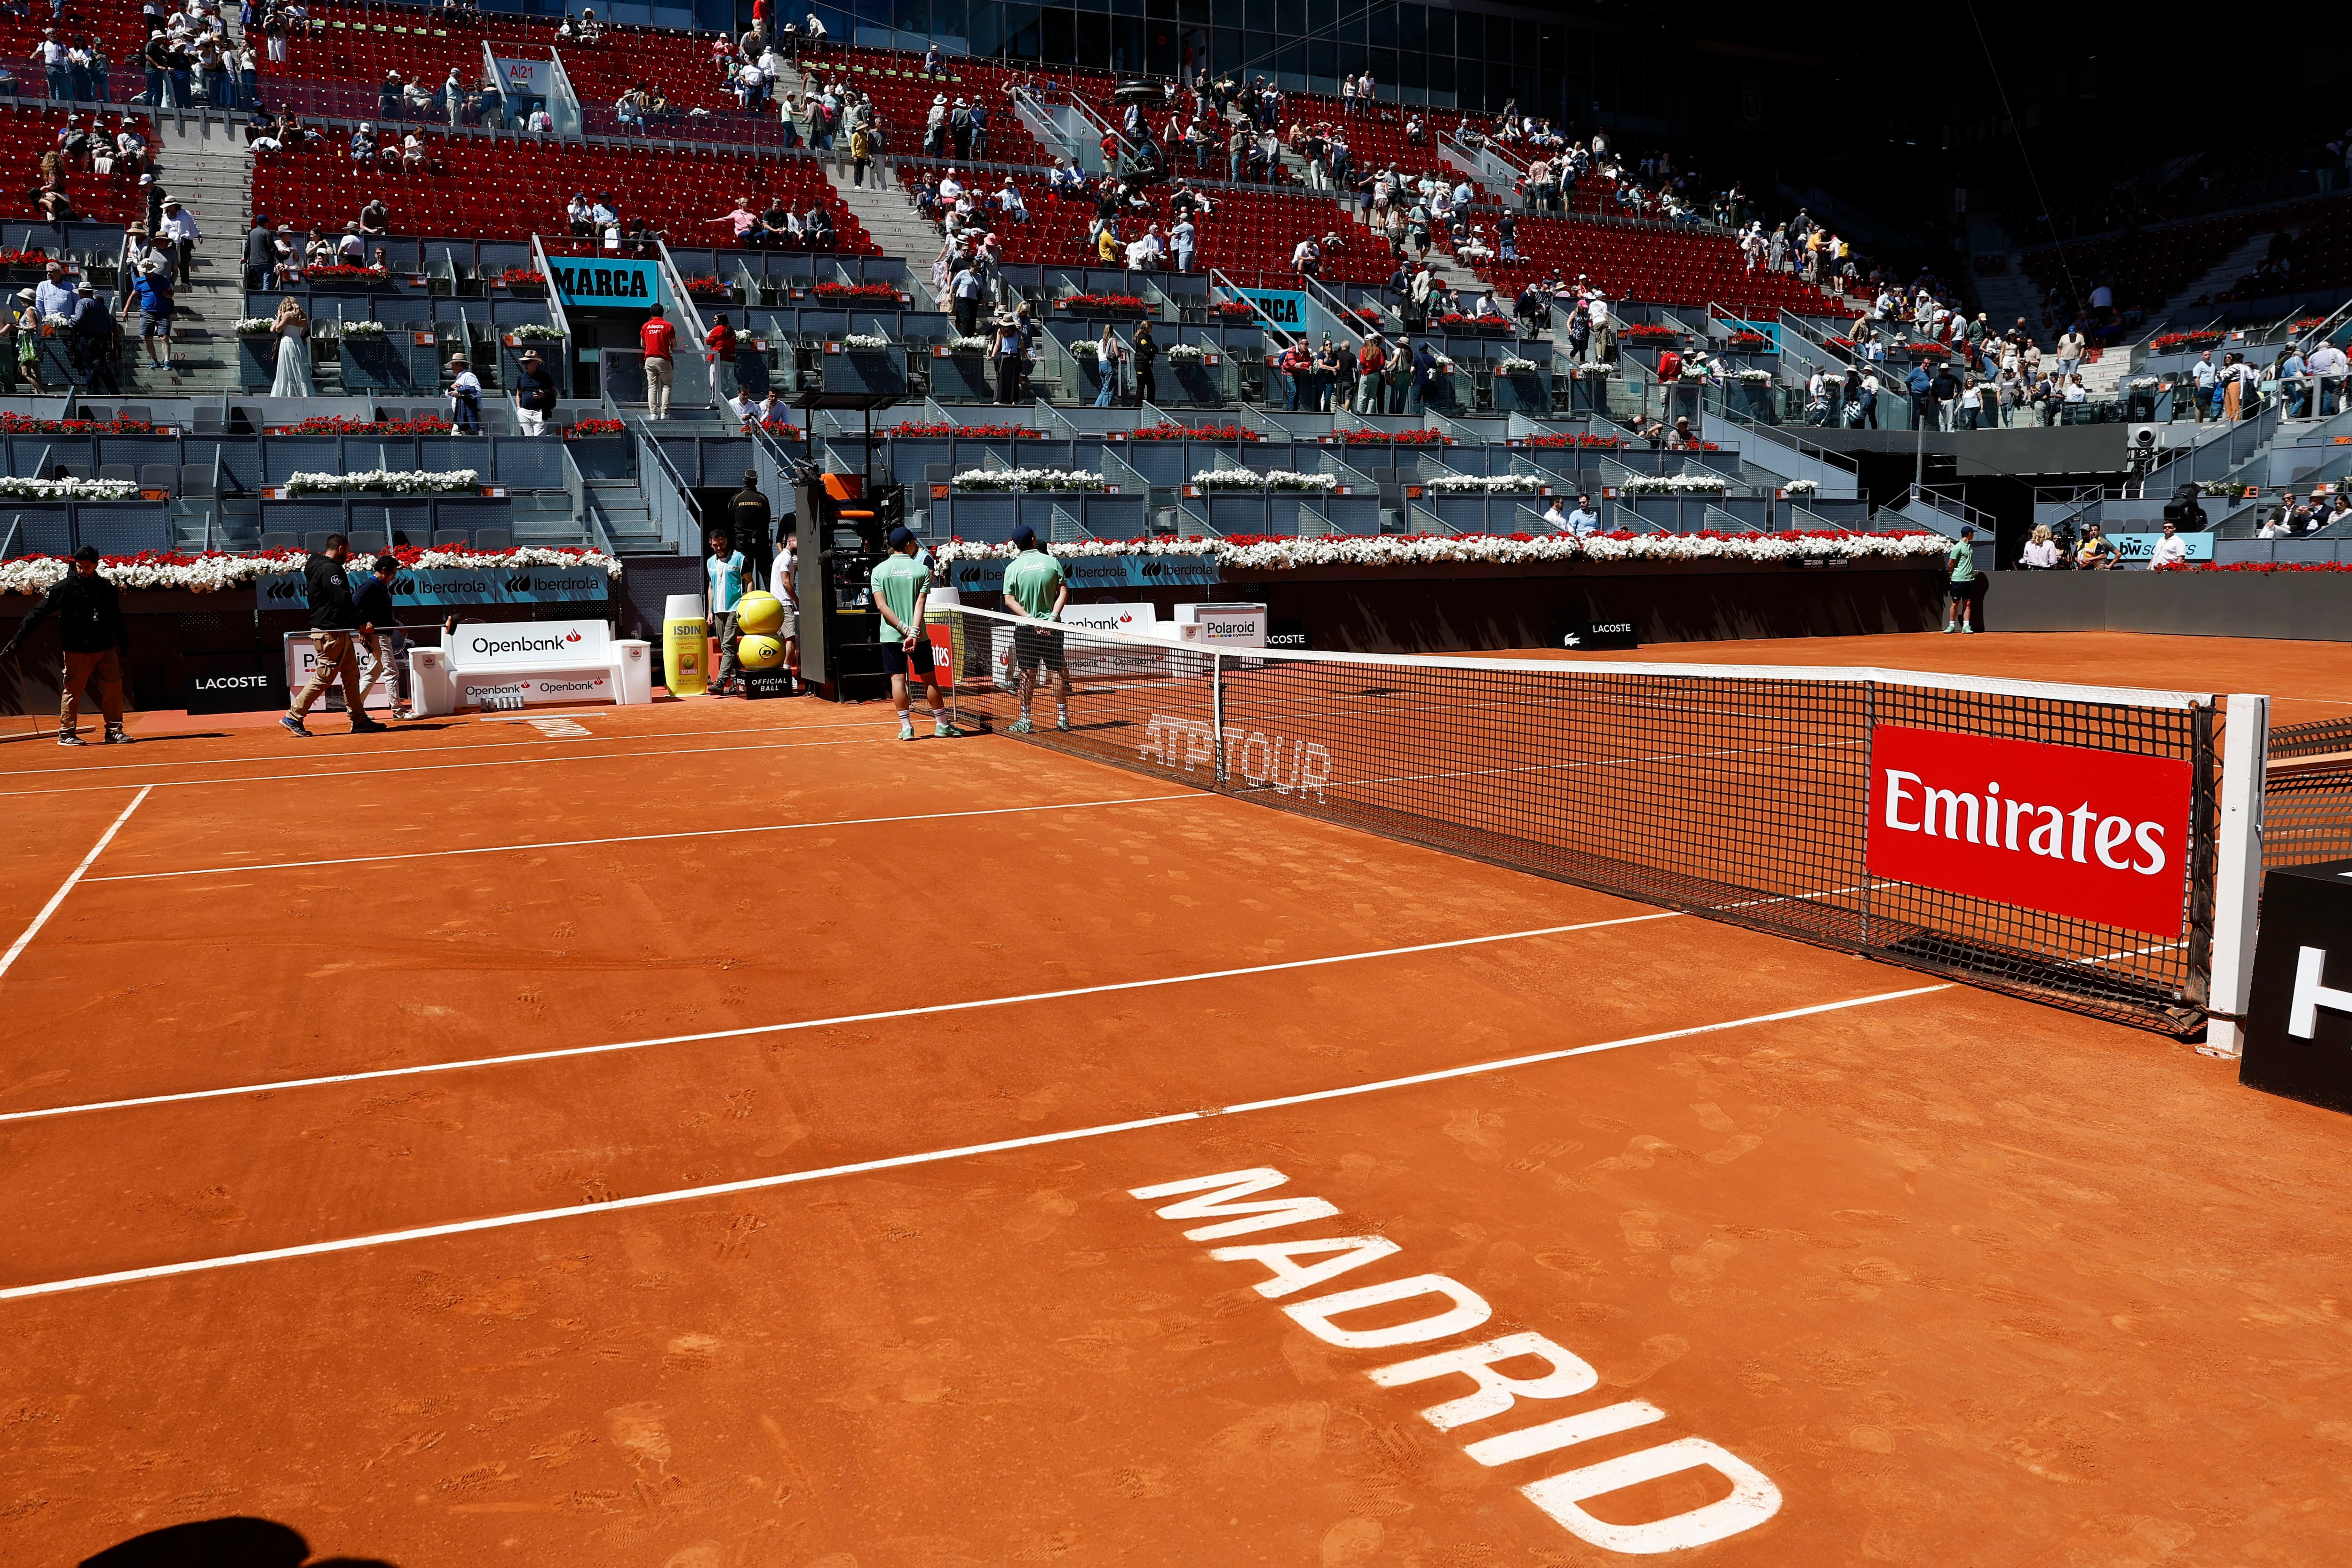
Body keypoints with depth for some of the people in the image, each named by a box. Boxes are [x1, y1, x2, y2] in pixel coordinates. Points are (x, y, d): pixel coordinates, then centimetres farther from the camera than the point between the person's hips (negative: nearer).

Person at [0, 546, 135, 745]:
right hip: (77, 652, -4)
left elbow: (116, 619, 17)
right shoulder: (63, 588, -7)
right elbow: (38, 614, -10)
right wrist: (17, 640, -16)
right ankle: (66, 733, 9)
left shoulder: (106, 587, 6)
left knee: (114, 688, 3)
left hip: (106, 649, 4)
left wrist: (124, 644, 19)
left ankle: (114, 731, 12)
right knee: (73, 692, 0)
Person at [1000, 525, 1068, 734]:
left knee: (1028, 673, 4)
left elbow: (1009, 601, -8)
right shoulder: (1052, 562, -2)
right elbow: (1064, 592, -6)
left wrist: (1031, 620, -11)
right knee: (1058, 670, 8)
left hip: (1025, 629, 0)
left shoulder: (1013, 568, -4)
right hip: (1052, 628, 0)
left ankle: (1025, 719, 6)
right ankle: (1063, 717, 12)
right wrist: (1052, 618, -10)